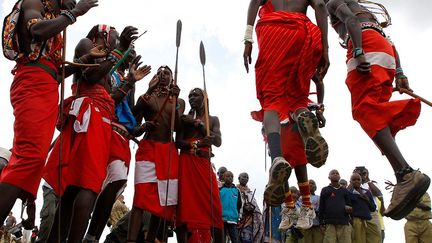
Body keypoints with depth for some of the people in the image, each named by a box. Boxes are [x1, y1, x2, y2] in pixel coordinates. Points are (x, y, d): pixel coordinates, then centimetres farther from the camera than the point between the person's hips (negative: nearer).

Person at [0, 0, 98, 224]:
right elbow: (37, 30, -15)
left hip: (49, 90, 9)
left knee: (34, 158, -1)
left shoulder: (54, 21, 32)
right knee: (30, 155, -24)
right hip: (32, 84, -9)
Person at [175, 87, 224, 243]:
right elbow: (178, 142, 2)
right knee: (184, 205, -11)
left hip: (205, 164, 1)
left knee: (214, 207, -11)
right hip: (186, 163, 0)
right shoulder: (184, 118, 15)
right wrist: (196, 145, -16)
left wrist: (198, 124, -3)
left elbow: (218, 142, 2)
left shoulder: (213, 119, 18)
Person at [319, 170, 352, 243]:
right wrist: (321, 223, 0)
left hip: (344, 223, 2)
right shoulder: (325, 190, 14)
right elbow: (321, 207, 9)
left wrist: (349, 209, -3)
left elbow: (349, 204, 22)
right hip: (329, 223, -2)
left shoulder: (345, 191, 20)